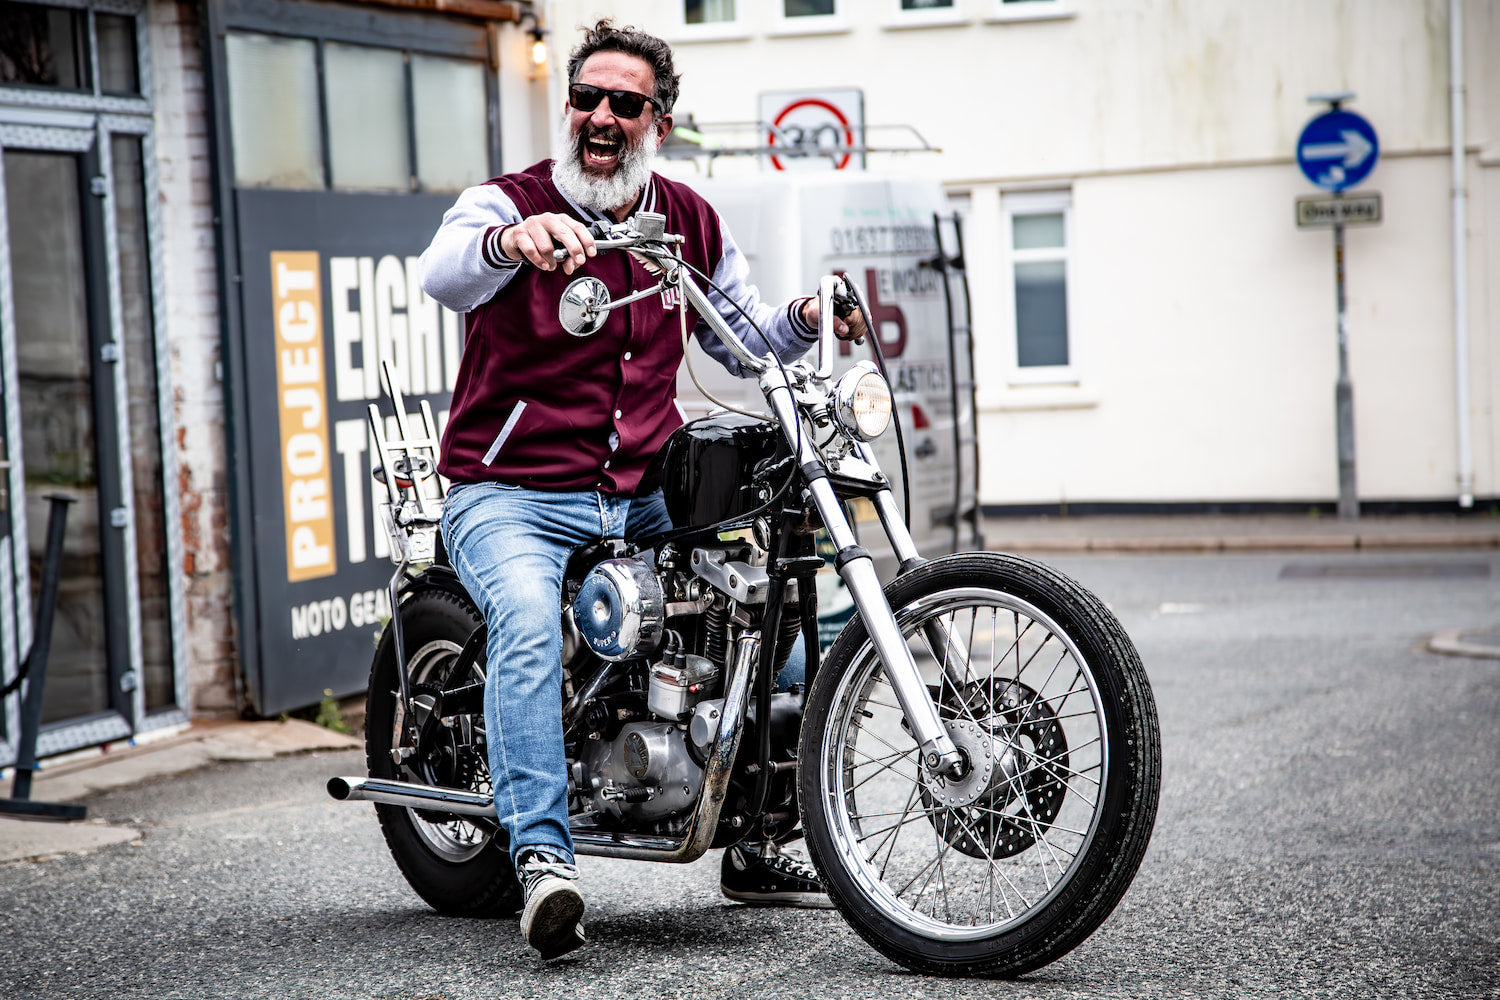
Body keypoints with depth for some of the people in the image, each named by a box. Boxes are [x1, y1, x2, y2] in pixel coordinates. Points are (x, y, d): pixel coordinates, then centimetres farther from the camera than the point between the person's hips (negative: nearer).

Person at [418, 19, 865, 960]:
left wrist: (804, 320, -3)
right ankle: (544, 857, -36)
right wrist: (511, 241, -52)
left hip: (644, 496, 5)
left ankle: (755, 842, 11)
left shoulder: (689, 220, 9)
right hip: (511, 493, -5)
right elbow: (443, 274, -30)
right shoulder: (506, 202, -7)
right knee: (529, 621, -33)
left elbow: (743, 341, 20)